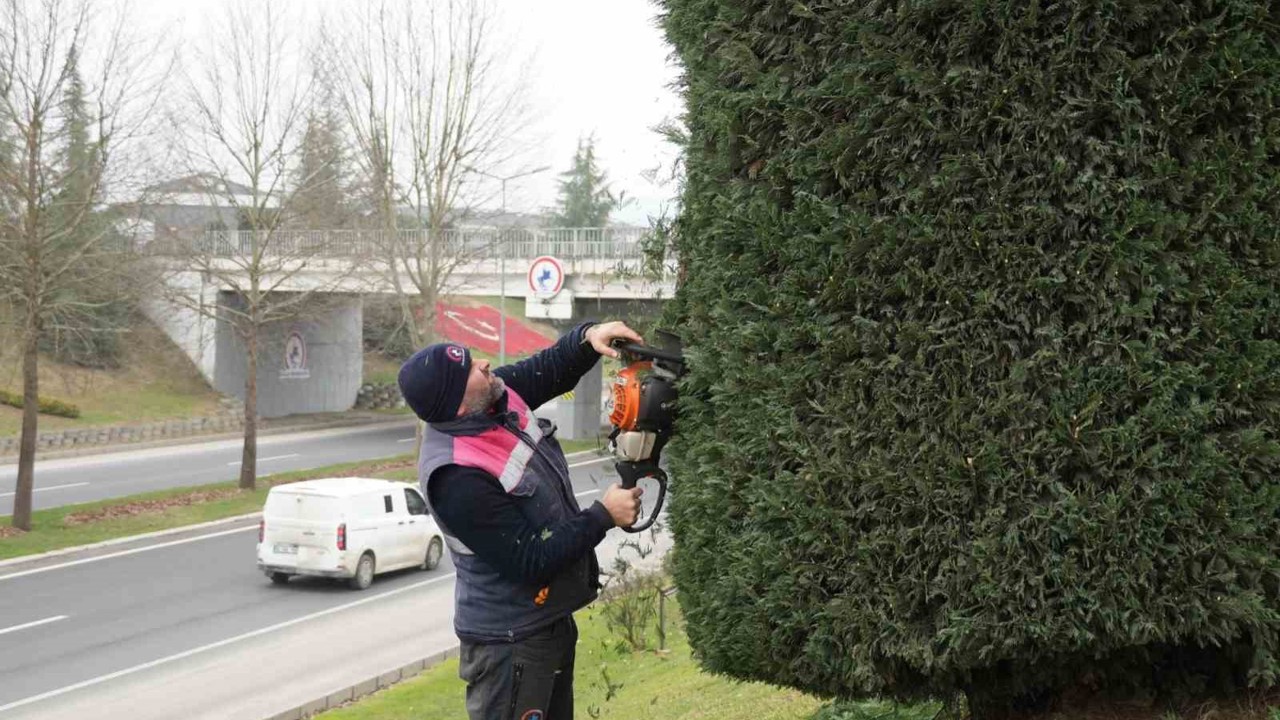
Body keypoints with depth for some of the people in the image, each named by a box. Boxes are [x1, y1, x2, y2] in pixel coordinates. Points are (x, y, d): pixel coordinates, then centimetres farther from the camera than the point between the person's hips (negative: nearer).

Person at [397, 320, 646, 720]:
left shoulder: (497, 398, -8)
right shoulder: (457, 478, -31)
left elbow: (551, 369, 11)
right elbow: (531, 561, -26)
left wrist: (587, 337, -10)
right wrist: (603, 516, -19)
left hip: (551, 618, 9)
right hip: (510, 642, -9)